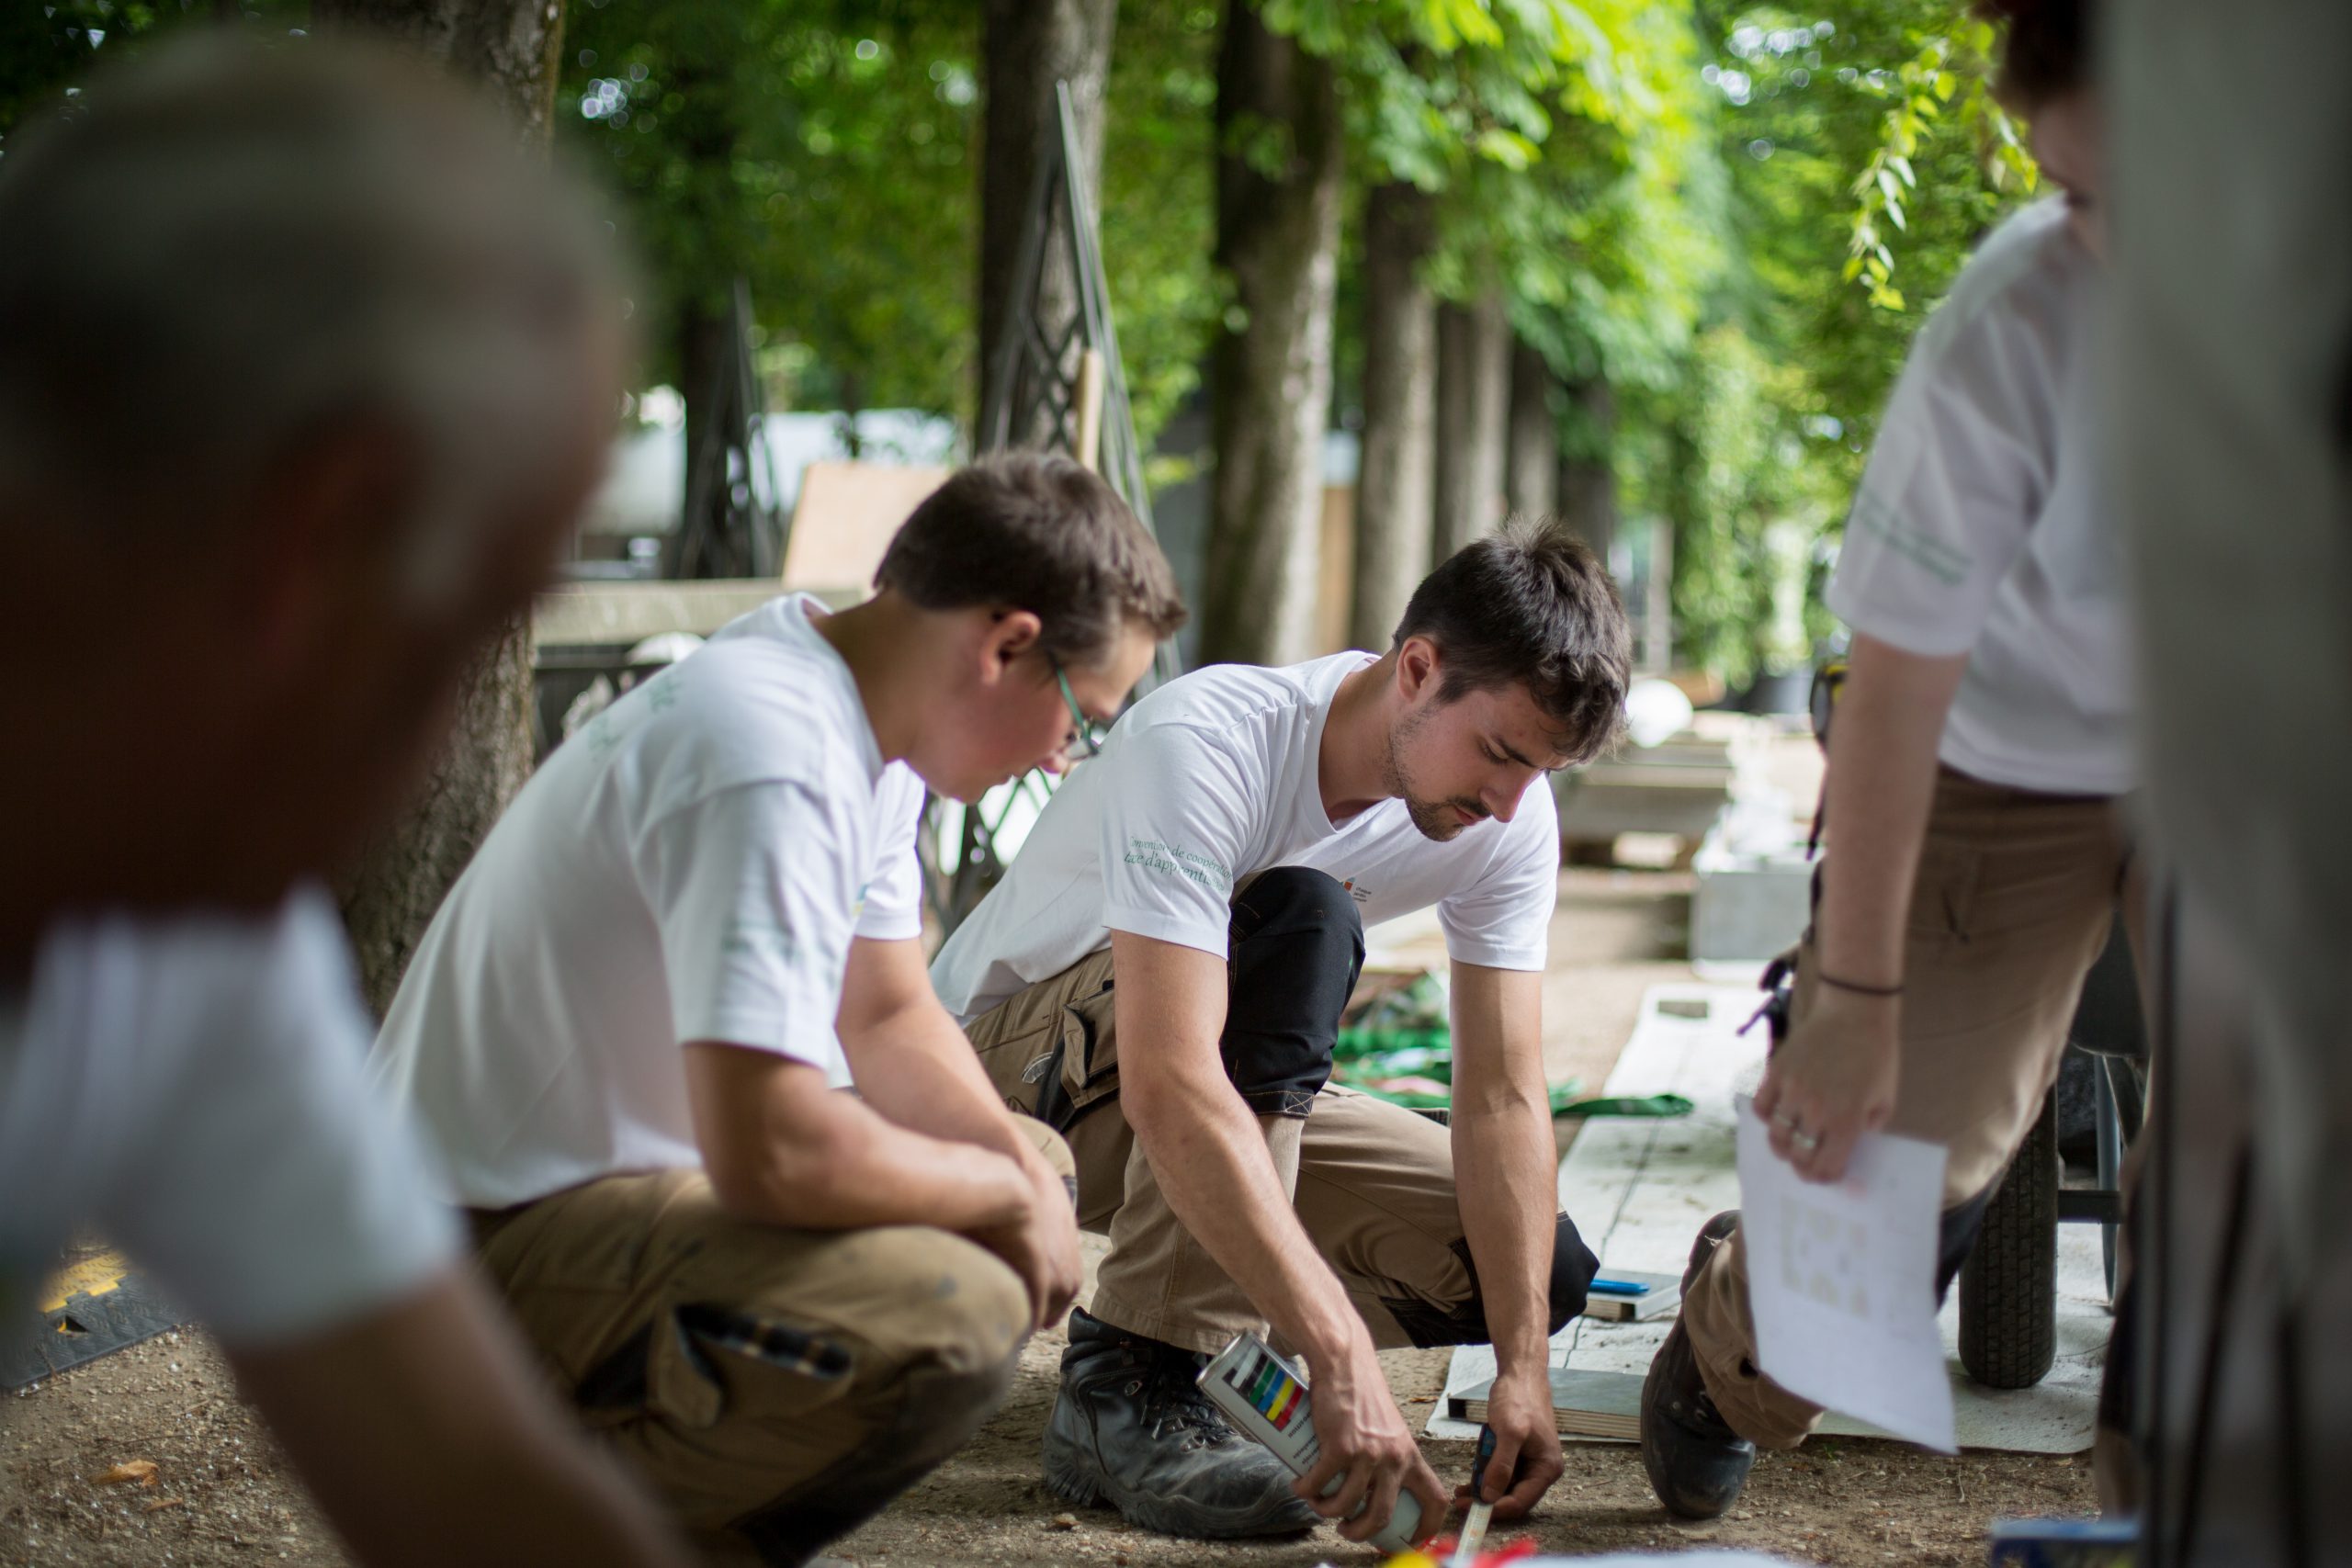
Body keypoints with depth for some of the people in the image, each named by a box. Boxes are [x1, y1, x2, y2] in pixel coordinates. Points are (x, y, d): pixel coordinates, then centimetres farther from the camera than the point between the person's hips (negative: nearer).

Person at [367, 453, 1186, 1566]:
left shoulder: (860, 714, 6)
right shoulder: (774, 761, -26)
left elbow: (888, 1017, 15)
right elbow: (770, 1152, -32)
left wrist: (1020, 1168, -3)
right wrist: (1005, 1192, -16)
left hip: (647, 1165, 11)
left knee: (1029, 1166, 17)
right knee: (955, 1319, -31)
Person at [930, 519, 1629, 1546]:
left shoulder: (1509, 819, -12)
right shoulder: (1206, 745, -33)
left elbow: (1504, 1099, -13)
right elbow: (1171, 1092, -42)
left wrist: (1524, 1369, -24)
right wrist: (1342, 1360, -47)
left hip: (1260, 1108, 6)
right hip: (1003, 1073, -6)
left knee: (1541, 1272, -12)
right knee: (1298, 918, -35)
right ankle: (1129, 1386, -31)